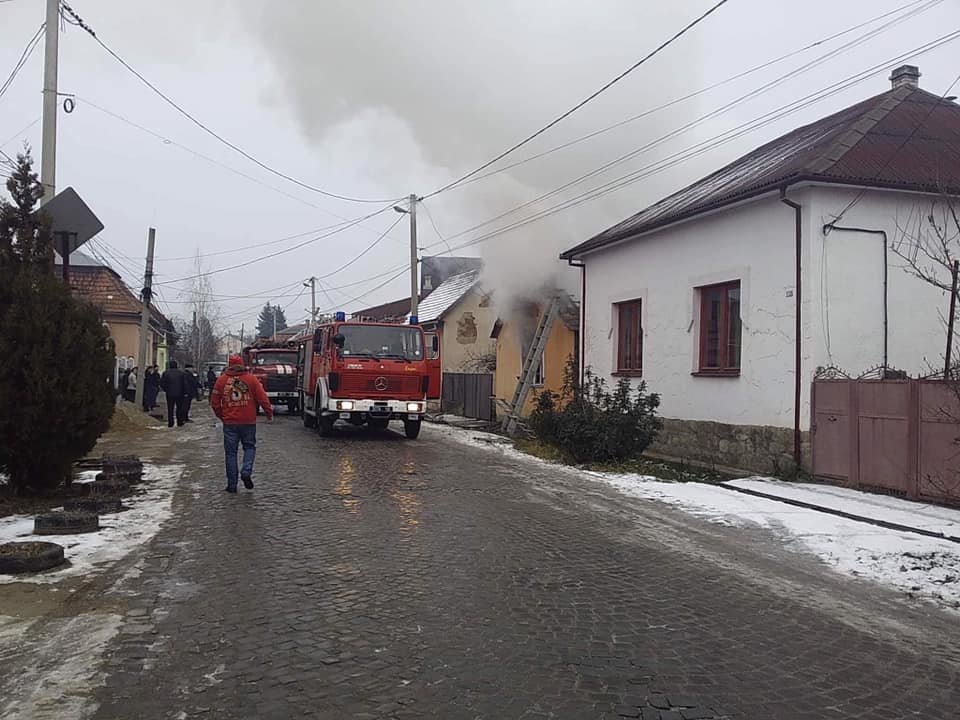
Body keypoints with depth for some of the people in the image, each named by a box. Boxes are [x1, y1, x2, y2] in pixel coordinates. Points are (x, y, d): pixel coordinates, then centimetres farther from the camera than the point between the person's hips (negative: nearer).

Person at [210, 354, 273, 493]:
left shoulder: (221, 380, 2)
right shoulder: (251, 378, -2)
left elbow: (214, 402, 5)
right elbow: (262, 398, -4)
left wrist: (221, 416, 19)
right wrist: (269, 413, 8)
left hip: (229, 423, 1)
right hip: (249, 421, -1)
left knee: (230, 452, 7)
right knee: (250, 447, 15)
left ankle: (232, 484, 8)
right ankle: (246, 471, -9)